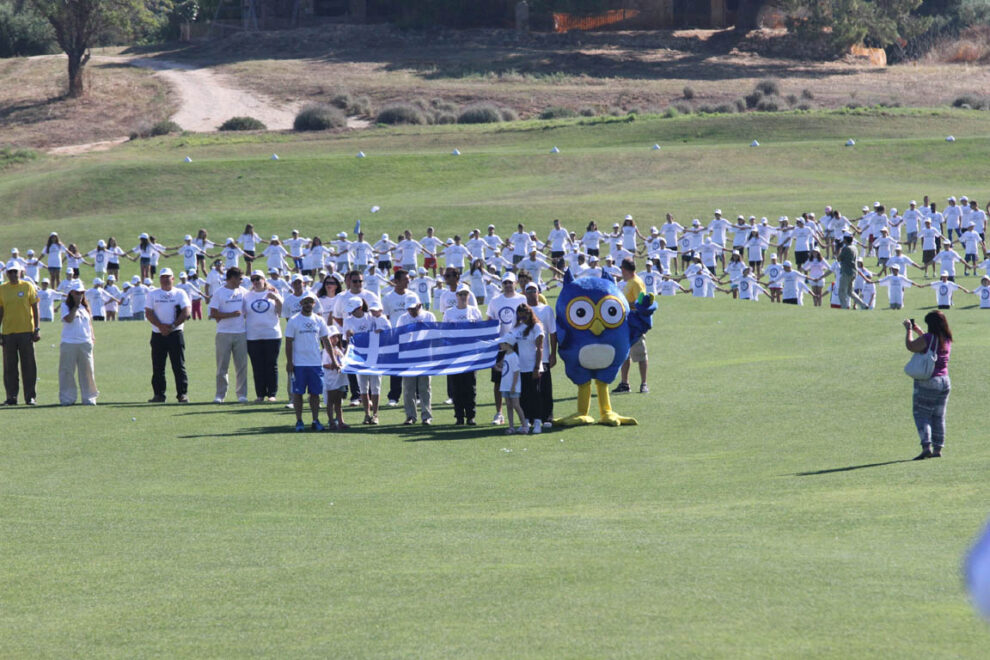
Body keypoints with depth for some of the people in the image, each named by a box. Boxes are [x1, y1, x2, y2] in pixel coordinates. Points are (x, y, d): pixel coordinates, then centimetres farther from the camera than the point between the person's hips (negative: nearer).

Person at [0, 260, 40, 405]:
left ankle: (30, 396, 5)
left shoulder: (28, 287, 2)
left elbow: (35, 308, 3)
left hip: (26, 331, -2)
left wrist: (37, 329, -3)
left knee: (29, 366, 0)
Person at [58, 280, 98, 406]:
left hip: (85, 343, 4)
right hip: (69, 343, -4)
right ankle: (67, 398, 5)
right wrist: (76, 306, -13)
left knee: (87, 371, 4)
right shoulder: (66, 307, 0)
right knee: (67, 371, -1)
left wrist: (92, 337, 8)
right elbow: (68, 319, -18)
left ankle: (89, 397, 10)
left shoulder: (86, 307, 14)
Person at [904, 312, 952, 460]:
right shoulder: (947, 340, 6)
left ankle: (926, 446, -16)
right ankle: (938, 449, 12)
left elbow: (911, 346, -13)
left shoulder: (928, 338, -18)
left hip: (927, 382, -7)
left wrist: (909, 330, 1)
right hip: (944, 381, 7)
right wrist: (918, 331, 28)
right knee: (939, 417, 12)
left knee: (921, 415, -2)